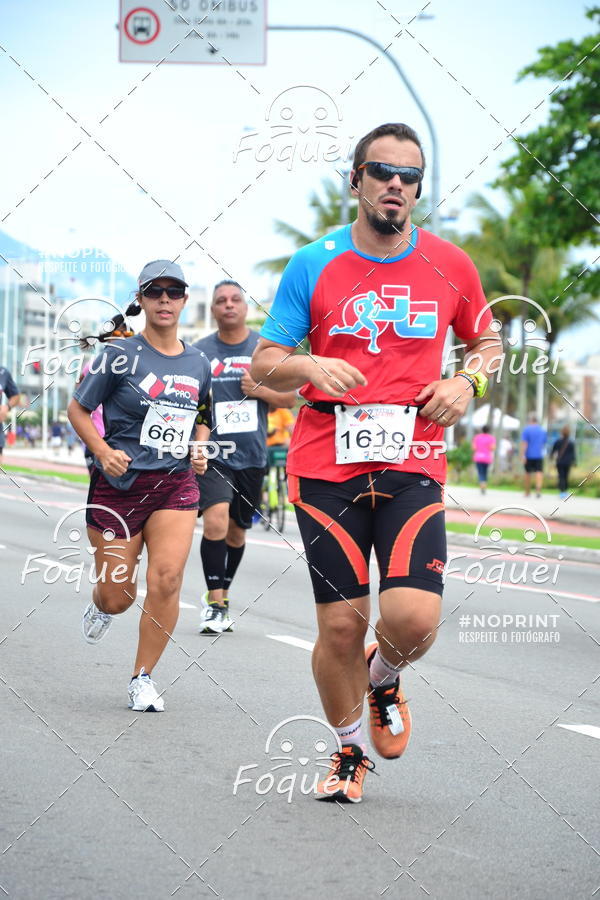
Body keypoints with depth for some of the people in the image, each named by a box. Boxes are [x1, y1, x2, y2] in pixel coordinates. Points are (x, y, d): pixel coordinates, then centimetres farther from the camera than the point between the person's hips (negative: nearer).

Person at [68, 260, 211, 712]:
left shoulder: (199, 364, 8)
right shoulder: (121, 355, -5)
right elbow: (78, 408, 0)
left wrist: (199, 449, 3)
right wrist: (102, 450, -14)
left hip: (175, 484, 3)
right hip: (119, 484, -2)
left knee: (167, 578, -15)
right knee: (117, 596, 2)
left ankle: (143, 678, 1)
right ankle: (101, 607, 42)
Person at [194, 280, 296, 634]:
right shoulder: (199, 352, 2)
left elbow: (291, 398, 8)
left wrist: (262, 390, -11)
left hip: (252, 455, 2)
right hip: (212, 455, -2)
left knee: (236, 531, 12)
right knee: (215, 522, -22)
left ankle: (222, 597, 31)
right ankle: (214, 602, -13)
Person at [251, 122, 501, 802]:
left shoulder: (449, 266, 7)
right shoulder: (313, 266, 3)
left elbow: (486, 343, 23)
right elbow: (264, 364, 5)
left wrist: (467, 381, 1)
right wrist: (309, 368, -16)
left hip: (412, 469, 0)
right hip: (326, 468, 0)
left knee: (414, 618, -16)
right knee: (340, 624, 0)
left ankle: (384, 677, 21)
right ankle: (350, 751, 26)